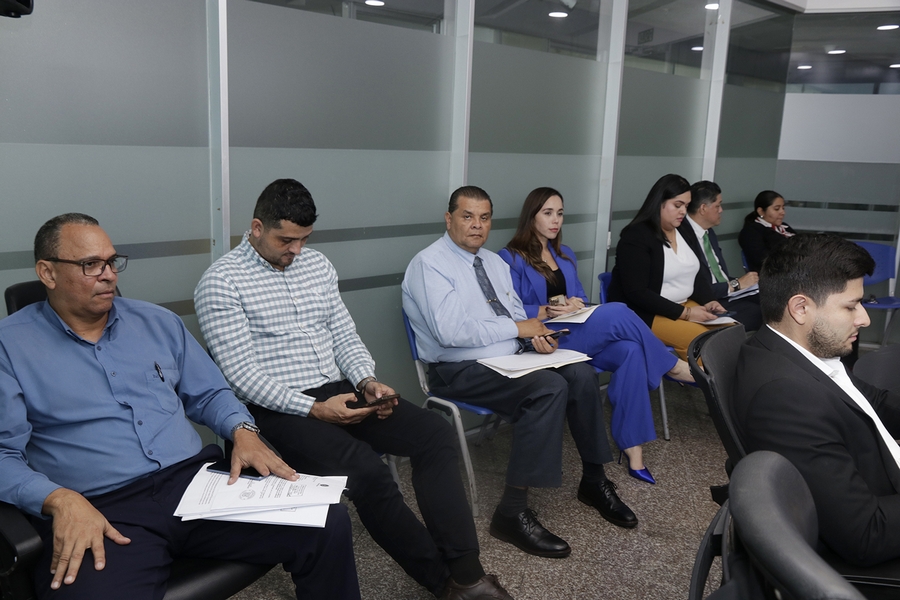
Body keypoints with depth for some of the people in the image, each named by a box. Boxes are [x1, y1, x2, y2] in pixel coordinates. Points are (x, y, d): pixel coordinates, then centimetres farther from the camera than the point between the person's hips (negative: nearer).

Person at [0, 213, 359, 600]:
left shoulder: (158, 322, 17)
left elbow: (209, 394, 21)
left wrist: (243, 432, 0)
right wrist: (60, 499, -20)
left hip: (195, 478, 4)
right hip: (102, 511, -3)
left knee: (328, 523, -14)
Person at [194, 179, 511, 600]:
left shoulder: (317, 264, 12)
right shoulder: (221, 281, -7)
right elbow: (241, 374, -13)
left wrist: (366, 381, -7)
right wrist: (312, 409, -22)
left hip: (339, 391, 7)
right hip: (279, 409, -6)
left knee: (435, 433, -13)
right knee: (366, 469, -30)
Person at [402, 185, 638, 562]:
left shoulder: (495, 262, 17)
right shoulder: (429, 265, -11)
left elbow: (516, 314, 19)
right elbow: (451, 331, -23)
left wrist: (534, 334, -6)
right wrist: (517, 328, -15)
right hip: (462, 371, -8)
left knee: (581, 374, -13)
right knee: (550, 388, -29)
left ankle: (594, 481, 6)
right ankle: (513, 512, -21)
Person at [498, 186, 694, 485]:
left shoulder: (566, 255, 20)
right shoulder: (511, 258, -1)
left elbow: (581, 298, 17)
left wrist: (576, 305, -7)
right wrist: (547, 311, -19)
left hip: (575, 333, 6)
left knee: (629, 351, -26)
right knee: (617, 312, -26)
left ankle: (631, 445, -23)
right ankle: (673, 365, -5)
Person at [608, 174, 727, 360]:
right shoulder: (636, 237, -14)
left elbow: (697, 275, 15)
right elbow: (636, 293, -20)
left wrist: (709, 301, -7)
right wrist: (684, 313, -22)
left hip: (686, 305, 8)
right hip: (645, 314, -7)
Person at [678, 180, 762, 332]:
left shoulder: (709, 232, 16)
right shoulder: (682, 236, -17)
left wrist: (740, 282, -1)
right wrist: (736, 284, -10)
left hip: (728, 293, 9)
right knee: (758, 314, -25)